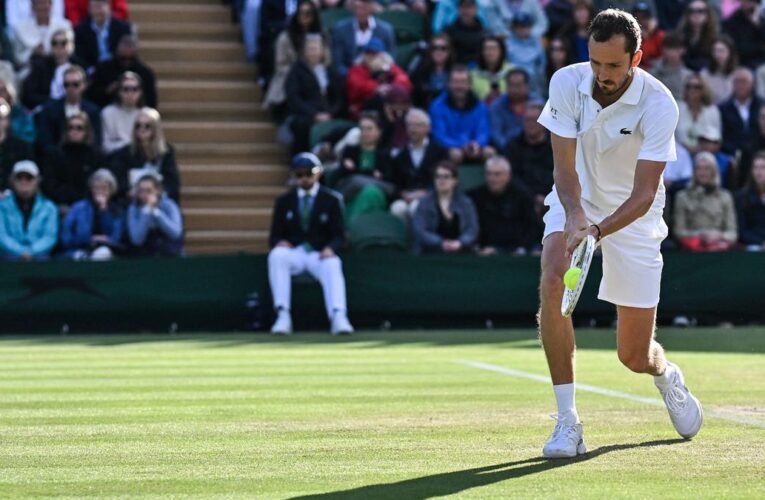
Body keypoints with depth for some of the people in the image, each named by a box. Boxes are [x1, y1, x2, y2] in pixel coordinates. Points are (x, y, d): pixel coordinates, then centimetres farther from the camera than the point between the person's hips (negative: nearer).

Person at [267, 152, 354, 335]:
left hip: (321, 253, -1)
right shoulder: (283, 201, 12)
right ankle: (283, 315, -38)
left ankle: (338, 317, -52)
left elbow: (339, 236, 1)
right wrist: (279, 243, -18)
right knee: (276, 255, -34)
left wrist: (330, 248, -23)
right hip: (293, 252, 1)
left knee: (333, 265, -36)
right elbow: (275, 236, 8)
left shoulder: (331, 200, 7)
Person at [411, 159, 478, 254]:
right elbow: (419, 231, -6)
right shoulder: (425, 203, 6)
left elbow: (472, 231, 0)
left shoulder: (465, 203, 11)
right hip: (430, 253, -1)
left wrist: (460, 243, -22)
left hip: (459, 254, 1)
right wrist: (441, 243, -23)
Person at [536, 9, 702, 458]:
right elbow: (565, 167, -20)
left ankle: (667, 377, 42)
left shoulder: (659, 105, -25)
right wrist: (574, 216, -40)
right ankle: (568, 422, -24)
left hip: (633, 215, -2)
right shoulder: (567, 83, -19)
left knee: (635, 356, 0)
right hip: (576, 203, 2)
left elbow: (644, 195, -27)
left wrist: (597, 231, -43)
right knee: (552, 282, -31)